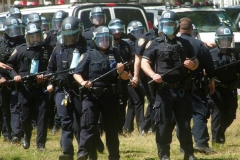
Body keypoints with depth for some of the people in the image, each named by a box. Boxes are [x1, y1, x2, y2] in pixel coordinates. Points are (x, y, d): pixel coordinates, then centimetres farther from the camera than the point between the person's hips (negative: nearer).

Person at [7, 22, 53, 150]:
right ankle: (27, 136, 37)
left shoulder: (48, 50, 0)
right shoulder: (21, 50, 3)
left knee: (43, 114, -6)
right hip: (25, 88, 1)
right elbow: (9, 64, 11)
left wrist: (46, 76, -15)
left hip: (41, 88, -1)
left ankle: (40, 143, 2)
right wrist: (14, 75, -5)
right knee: (25, 116, 8)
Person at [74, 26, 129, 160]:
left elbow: (126, 77, 12)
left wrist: (121, 72, -10)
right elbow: (77, 73, 1)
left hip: (110, 96, 3)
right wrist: (83, 82, -19)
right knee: (88, 124, -13)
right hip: (92, 95, -2)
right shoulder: (90, 55, 5)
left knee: (112, 126, 8)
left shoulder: (115, 56, 11)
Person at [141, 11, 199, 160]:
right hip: (163, 90, -2)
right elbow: (144, 62, -2)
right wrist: (153, 75, -20)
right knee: (163, 124, 0)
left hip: (182, 90, 2)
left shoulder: (185, 44, 12)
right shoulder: (155, 44, 4)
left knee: (185, 124, 6)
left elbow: (196, 62, 18)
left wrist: (192, 65, -6)